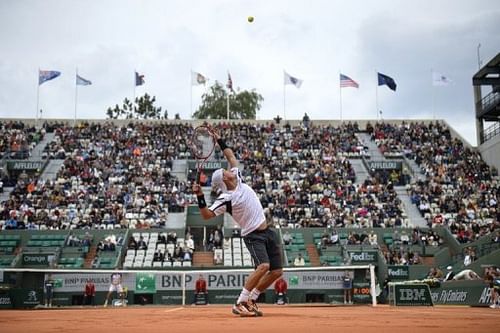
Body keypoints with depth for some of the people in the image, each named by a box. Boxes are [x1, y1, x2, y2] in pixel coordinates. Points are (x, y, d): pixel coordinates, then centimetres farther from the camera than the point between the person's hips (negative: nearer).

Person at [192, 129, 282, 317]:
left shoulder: (238, 180, 5)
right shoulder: (226, 198, -15)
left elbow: (231, 157, 15)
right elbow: (206, 215, -21)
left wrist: (220, 141, 11)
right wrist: (200, 196, -32)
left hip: (267, 232, 8)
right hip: (253, 236, -8)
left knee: (277, 271, 5)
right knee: (263, 266, -28)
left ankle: (251, 299, 17)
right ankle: (239, 303, -20)